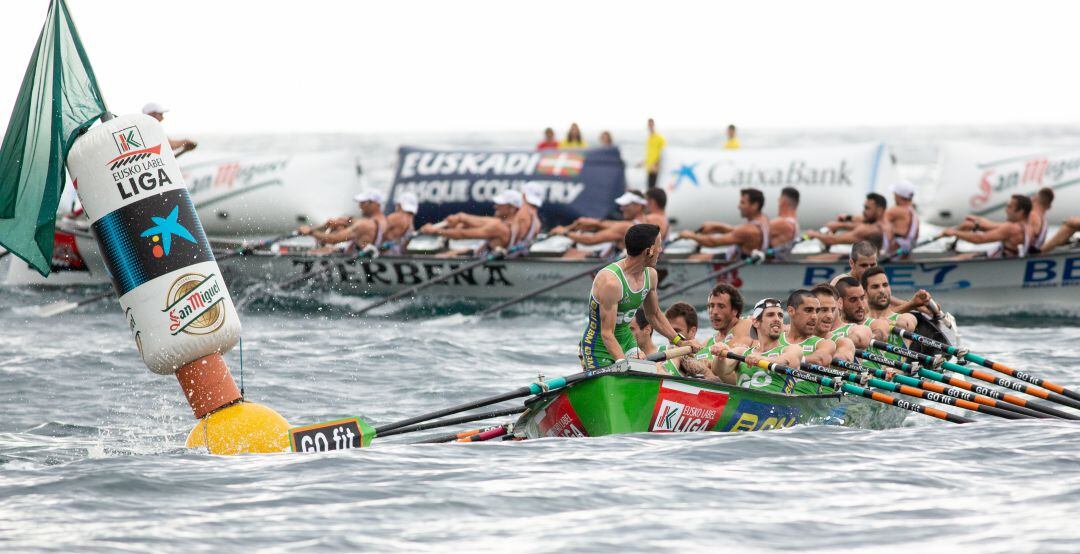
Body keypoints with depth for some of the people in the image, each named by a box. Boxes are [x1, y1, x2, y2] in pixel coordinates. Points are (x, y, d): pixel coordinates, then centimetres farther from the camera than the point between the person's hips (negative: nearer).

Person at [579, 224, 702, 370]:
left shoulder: (650, 275, 0)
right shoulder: (610, 281, -27)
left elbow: (654, 315, 17)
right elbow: (607, 333, -27)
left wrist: (680, 341, 10)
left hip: (627, 341, 7)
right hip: (600, 348, -7)